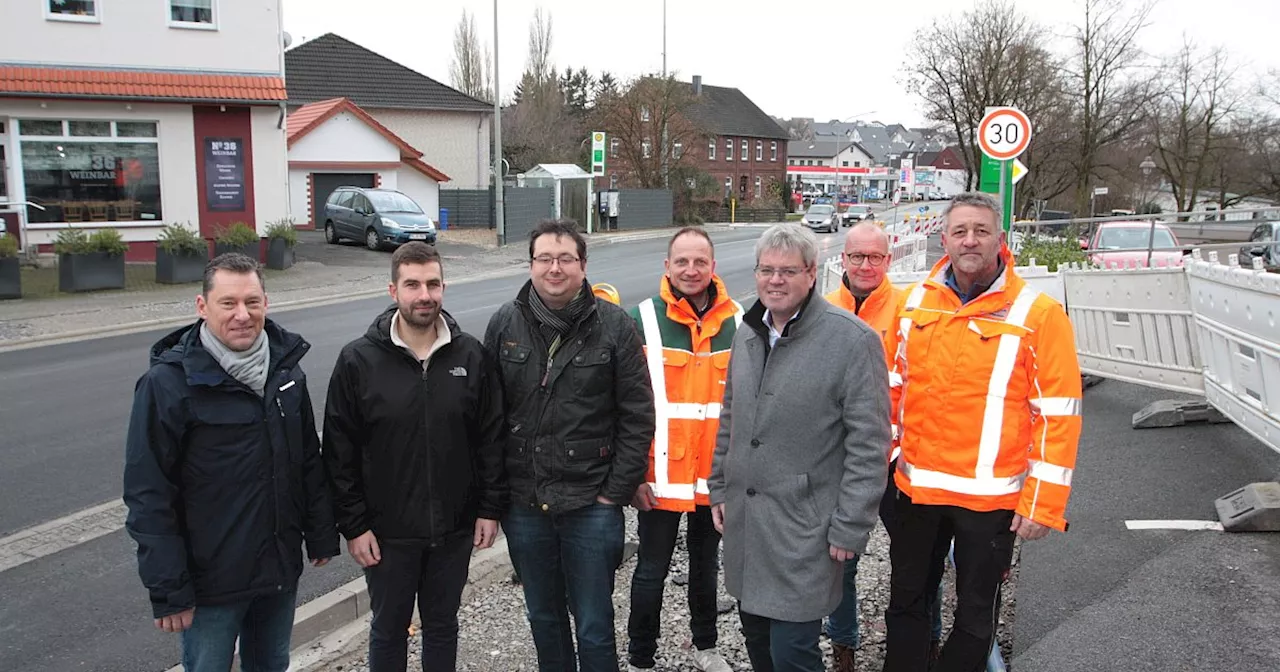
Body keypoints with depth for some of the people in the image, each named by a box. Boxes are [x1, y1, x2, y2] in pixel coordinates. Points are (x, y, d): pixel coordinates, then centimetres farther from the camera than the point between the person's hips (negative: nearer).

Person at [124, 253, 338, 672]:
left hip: (282, 570, 5)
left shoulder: (287, 368, 1)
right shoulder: (168, 383, -16)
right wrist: (168, 590, -15)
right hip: (211, 581, -5)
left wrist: (321, 535, 9)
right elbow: (149, 496, -15)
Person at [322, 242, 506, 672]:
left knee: (443, 625, 19)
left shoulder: (470, 355, -5)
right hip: (387, 532, -1)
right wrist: (353, 525, -8)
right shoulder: (358, 360, -10)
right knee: (388, 630, 16)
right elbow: (340, 452, -7)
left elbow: (491, 438, 1)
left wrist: (491, 508, -1)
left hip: (454, 528, 2)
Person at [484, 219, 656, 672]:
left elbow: (638, 417, -5)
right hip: (523, 504, 3)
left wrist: (615, 492, -8)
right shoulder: (504, 324, 1)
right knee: (543, 617, 20)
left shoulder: (614, 325, -7)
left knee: (594, 626, 9)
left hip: (592, 504, -3)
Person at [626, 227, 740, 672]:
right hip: (661, 473, -3)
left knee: (706, 563, 20)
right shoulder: (642, 320, -9)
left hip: (718, 474, 3)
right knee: (652, 571, 8)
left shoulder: (737, 321, 1)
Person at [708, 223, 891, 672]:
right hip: (743, 518, 7)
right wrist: (719, 488, 16)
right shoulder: (747, 333, 8)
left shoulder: (853, 340, -14)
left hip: (804, 529, -6)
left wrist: (850, 528, -13)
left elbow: (868, 446, -14)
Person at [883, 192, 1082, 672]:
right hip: (916, 487, 4)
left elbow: (1058, 415, -9)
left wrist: (1043, 503, -11)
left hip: (991, 496, -3)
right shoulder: (917, 302, 3)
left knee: (976, 618, 12)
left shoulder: (1037, 313, -9)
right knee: (906, 604, 17)